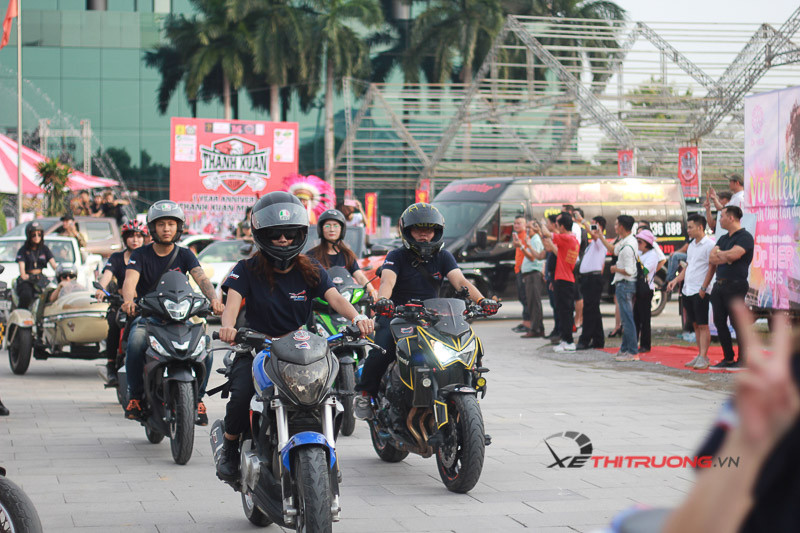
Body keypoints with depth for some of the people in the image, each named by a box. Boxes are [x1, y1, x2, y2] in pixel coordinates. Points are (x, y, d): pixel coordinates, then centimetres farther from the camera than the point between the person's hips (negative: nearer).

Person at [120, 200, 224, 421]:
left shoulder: (184, 255, 7)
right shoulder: (140, 255, 2)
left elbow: (201, 278, -10)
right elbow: (130, 280, -16)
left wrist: (214, 299, -32)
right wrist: (128, 300, -39)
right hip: (146, 317, -1)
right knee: (136, 344, -33)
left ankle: (197, 398, -6)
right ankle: (135, 396, -14)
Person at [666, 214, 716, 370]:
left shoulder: (709, 245, -9)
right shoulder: (691, 245, 17)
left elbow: (712, 268, -13)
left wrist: (703, 288, -17)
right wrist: (676, 280, 12)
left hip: (700, 292, -8)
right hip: (687, 291, 8)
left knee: (703, 325, -6)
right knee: (695, 325, 10)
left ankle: (703, 358, -7)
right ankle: (700, 355, 15)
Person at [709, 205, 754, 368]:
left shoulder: (745, 237, -6)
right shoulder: (723, 239, 20)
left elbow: (733, 254, -20)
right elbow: (711, 258, 8)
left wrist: (719, 253, -2)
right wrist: (726, 257, -9)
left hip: (735, 285, -8)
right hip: (719, 285, 8)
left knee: (738, 323, -6)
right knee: (719, 323, 7)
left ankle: (743, 359, -1)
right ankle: (728, 358, 14)